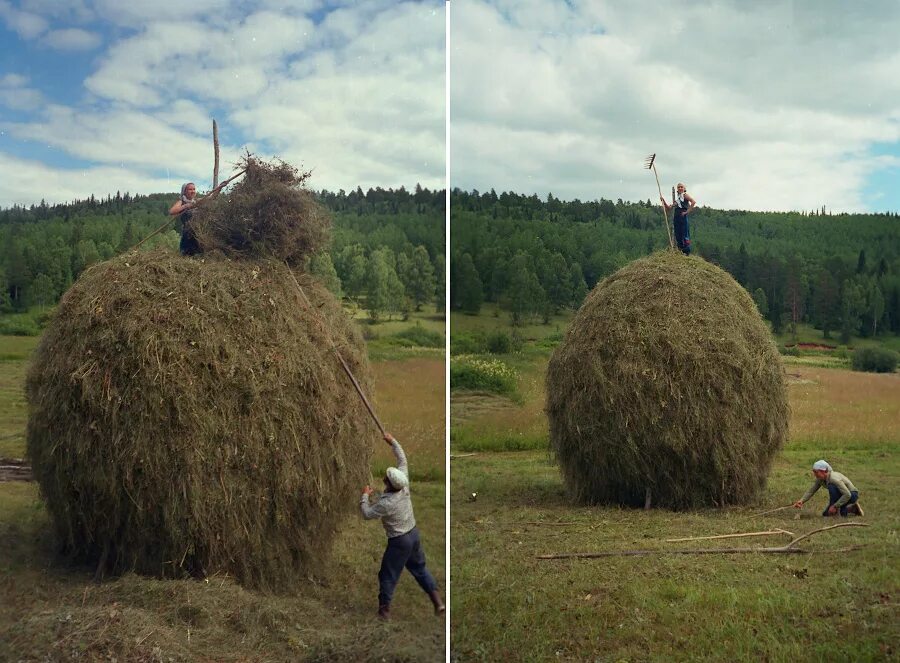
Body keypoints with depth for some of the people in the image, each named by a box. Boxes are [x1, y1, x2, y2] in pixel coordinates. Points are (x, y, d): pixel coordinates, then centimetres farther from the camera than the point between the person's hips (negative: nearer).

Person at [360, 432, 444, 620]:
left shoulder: (386, 503, -28)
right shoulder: (404, 485, -13)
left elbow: (367, 514, -15)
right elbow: (403, 460, -1)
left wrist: (365, 495, -2)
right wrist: (393, 442, 3)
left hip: (399, 541, -7)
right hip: (414, 533, 7)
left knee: (388, 575, 11)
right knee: (420, 568, 19)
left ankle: (384, 609, 22)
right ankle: (437, 601, 16)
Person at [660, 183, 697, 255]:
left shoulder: (685, 195, 2)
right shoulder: (676, 198, 22)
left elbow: (693, 202, -14)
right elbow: (669, 208, 20)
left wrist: (687, 211, -15)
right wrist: (663, 201, 9)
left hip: (683, 216, -7)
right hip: (676, 217, 7)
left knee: (685, 235, -9)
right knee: (678, 235, 6)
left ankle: (687, 252, -8)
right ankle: (680, 251, 11)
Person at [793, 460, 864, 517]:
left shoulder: (834, 478, -34)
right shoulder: (820, 479, -10)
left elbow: (848, 495, -36)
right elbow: (811, 491, -7)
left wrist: (835, 506, -33)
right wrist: (801, 501, -23)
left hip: (852, 495, -9)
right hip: (842, 496, 9)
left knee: (832, 486, -32)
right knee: (825, 514, 5)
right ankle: (853, 508, 16)